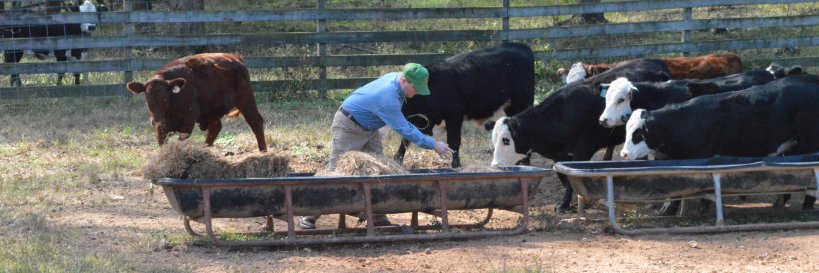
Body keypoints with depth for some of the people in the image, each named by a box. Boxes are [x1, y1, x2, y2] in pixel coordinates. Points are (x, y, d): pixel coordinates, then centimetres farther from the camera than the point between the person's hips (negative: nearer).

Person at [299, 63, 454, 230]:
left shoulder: (395, 78, -5)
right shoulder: (387, 97, -34)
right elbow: (403, 129, -29)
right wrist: (434, 145, -25)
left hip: (369, 127, 9)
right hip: (348, 127, -9)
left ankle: (378, 218, 5)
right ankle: (309, 217, -2)